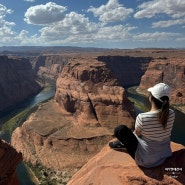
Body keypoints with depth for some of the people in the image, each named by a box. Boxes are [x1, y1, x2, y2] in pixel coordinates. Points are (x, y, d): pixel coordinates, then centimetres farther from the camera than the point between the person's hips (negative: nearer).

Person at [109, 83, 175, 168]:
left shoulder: (142, 117, -31)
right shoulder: (171, 114, -17)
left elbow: (137, 134, -10)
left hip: (145, 160, -5)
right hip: (164, 156, 6)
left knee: (120, 129, -2)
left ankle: (124, 143, 26)